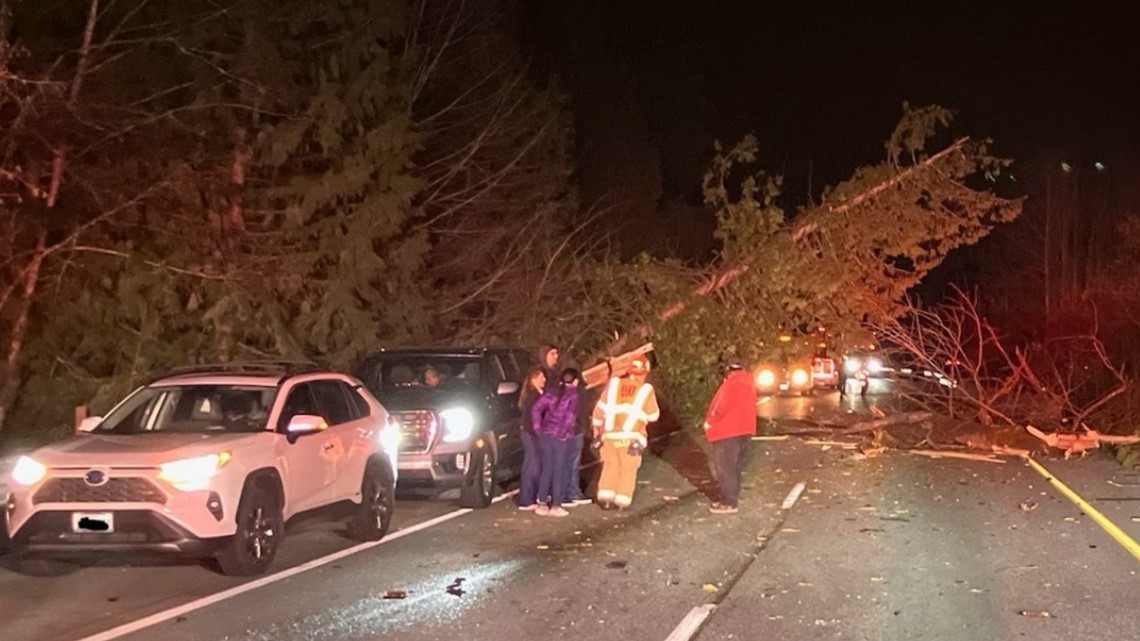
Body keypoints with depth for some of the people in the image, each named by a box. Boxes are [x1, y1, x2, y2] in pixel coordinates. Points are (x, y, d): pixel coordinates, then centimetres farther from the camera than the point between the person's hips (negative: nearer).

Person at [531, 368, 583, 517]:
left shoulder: (551, 390, 9)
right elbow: (570, 415, -17)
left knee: (546, 468, 12)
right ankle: (556, 506, 6)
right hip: (562, 436, -5)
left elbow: (536, 408, 2)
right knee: (559, 470, 3)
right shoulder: (573, 393, -5)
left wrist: (538, 428, 6)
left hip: (546, 433, 5)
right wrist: (564, 431, -5)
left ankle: (542, 504, 13)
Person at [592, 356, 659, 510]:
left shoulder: (614, 384, 4)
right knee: (628, 469, 11)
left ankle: (605, 497, 11)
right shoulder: (646, 389, -1)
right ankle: (622, 500, 8)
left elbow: (600, 408, 5)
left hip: (610, 434, 2)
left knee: (610, 465, 17)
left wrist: (596, 428, 17)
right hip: (631, 436, -2)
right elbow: (653, 415, 7)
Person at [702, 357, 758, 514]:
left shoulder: (731, 383, -14)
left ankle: (729, 503, -7)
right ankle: (729, 499, 20)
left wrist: (710, 422, -6)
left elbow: (722, 406, -17)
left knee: (724, 468, -6)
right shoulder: (748, 382, 15)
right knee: (734, 468, 15)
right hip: (744, 429, 10)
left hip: (728, 431, -10)